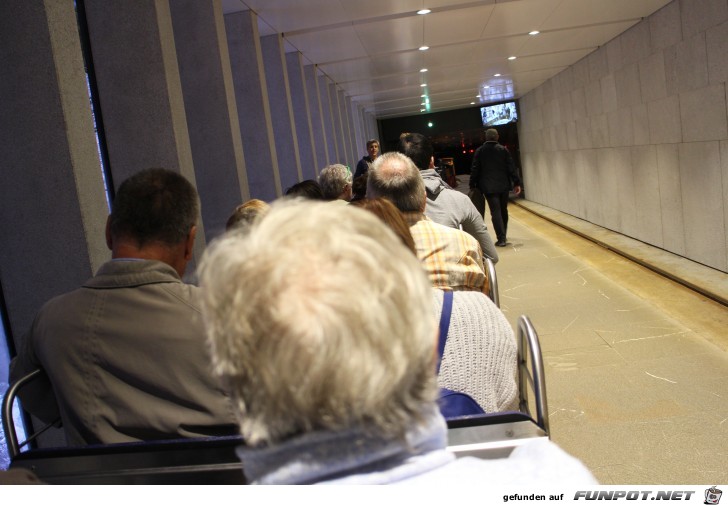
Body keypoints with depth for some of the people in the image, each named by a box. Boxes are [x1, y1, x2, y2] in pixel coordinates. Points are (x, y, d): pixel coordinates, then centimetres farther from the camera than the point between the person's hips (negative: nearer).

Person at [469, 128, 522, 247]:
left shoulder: (479, 151, -2)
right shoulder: (503, 149, -1)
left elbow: (475, 170, -1)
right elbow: (511, 167, -2)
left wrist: (472, 185, 6)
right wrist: (516, 183, 2)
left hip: (489, 187, -2)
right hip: (503, 185, 2)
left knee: (495, 212, -3)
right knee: (503, 210, 15)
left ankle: (501, 239, -8)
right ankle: (503, 236, 26)